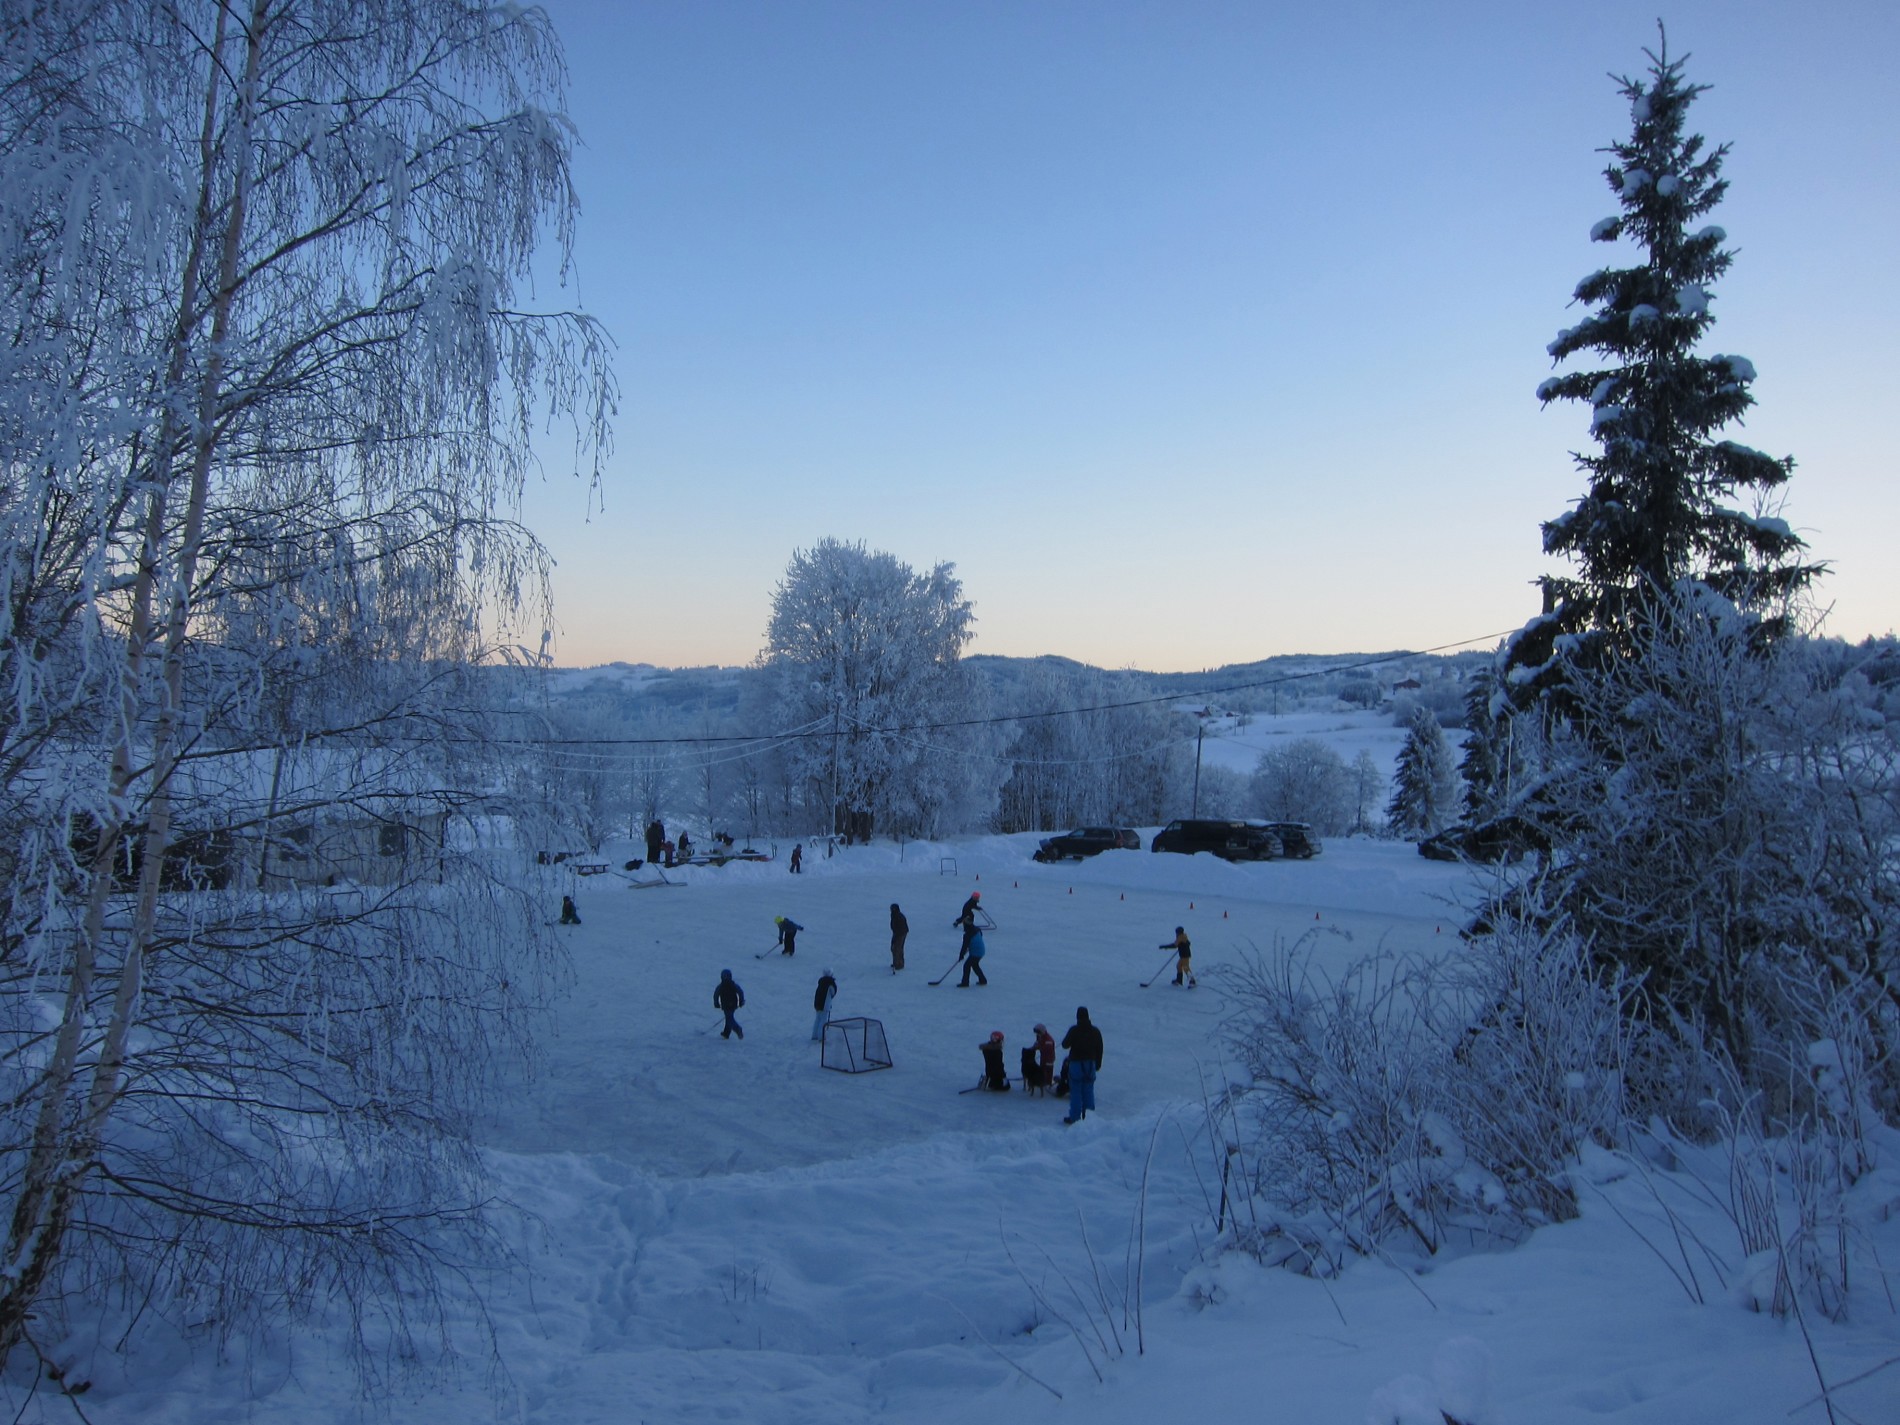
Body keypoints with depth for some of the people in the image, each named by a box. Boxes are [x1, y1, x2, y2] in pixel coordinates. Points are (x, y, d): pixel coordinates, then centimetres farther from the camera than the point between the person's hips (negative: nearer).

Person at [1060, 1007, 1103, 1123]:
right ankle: (1089, 1116, 14)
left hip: (1076, 1063, -4)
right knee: (1088, 1091, 11)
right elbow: (1099, 1049, 8)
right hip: (1090, 1064, 4)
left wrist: (1066, 1038, 14)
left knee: (1076, 1091, 1)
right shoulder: (1095, 1031, 2)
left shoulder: (1074, 1030, -13)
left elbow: (1065, 1045, -6)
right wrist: (1098, 1063, 17)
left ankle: (1075, 1117, 2)